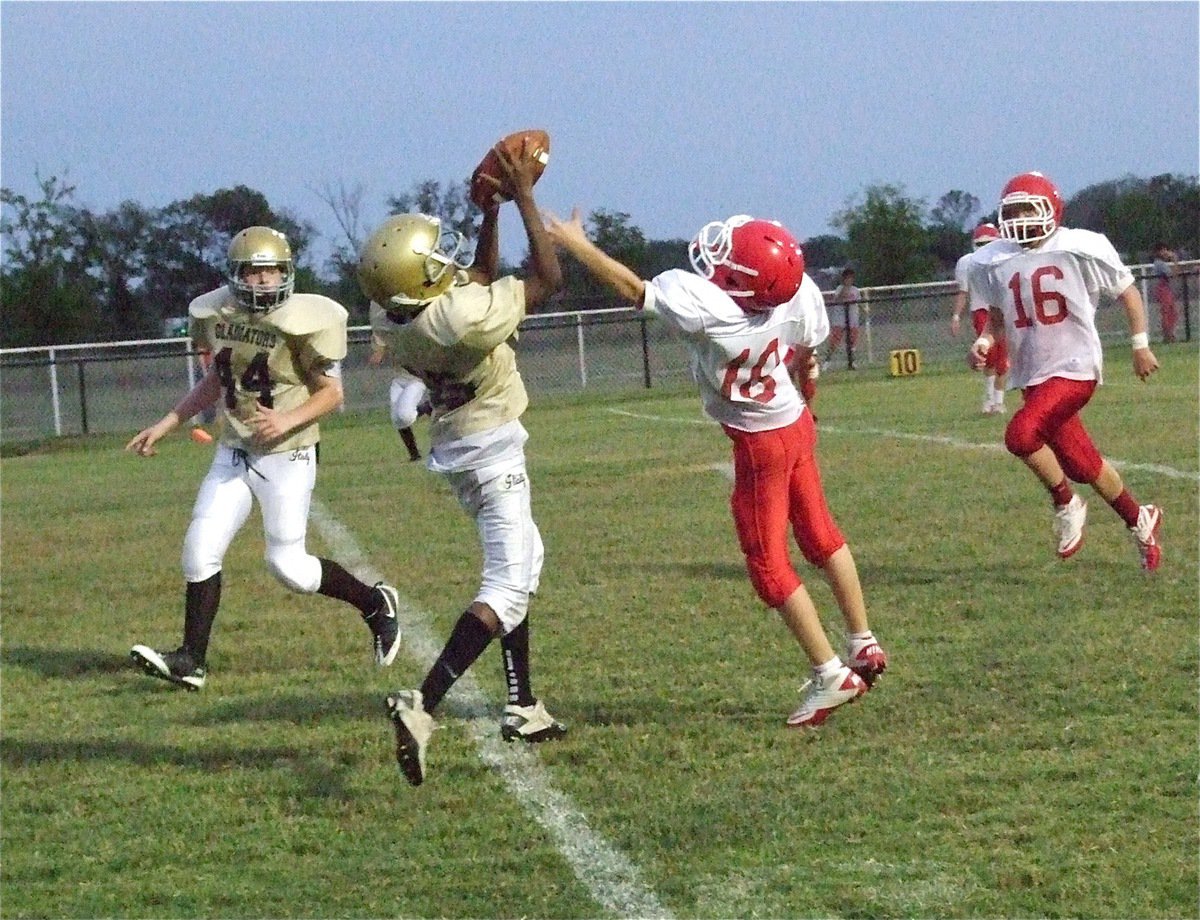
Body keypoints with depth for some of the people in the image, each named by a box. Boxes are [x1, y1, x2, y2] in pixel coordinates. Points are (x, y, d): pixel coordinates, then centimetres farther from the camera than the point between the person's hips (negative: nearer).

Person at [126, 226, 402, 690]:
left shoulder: (302, 321, -15)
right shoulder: (217, 314, 2)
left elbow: (331, 392, -9)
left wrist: (288, 420, -25)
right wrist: (166, 425, 18)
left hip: (285, 458, -6)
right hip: (233, 455, 6)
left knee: (288, 565, -4)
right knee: (201, 550, -3)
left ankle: (376, 604, 19)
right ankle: (191, 661, 4)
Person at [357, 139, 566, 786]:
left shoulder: (392, 317, -7)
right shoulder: (461, 318, -31)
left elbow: (478, 280, 12)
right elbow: (547, 281, -18)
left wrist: (491, 206, 6)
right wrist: (523, 196, -14)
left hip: (456, 448, 9)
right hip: (490, 449, -9)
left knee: (520, 565, 23)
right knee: (507, 584, -9)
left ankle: (523, 709, 27)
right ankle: (422, 704, -24)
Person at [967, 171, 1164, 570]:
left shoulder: (1080, 250, -10)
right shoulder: (994, 262, 3)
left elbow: (1127, 292, 2)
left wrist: (1141, 346, 3)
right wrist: (985, 341, -1)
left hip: (1075, 368, -6)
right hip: (1032, 375, 6)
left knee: (1021, 433, -27)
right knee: (1080, 464, 10)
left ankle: (1066, 505, -4)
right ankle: (1139, 520, 32)